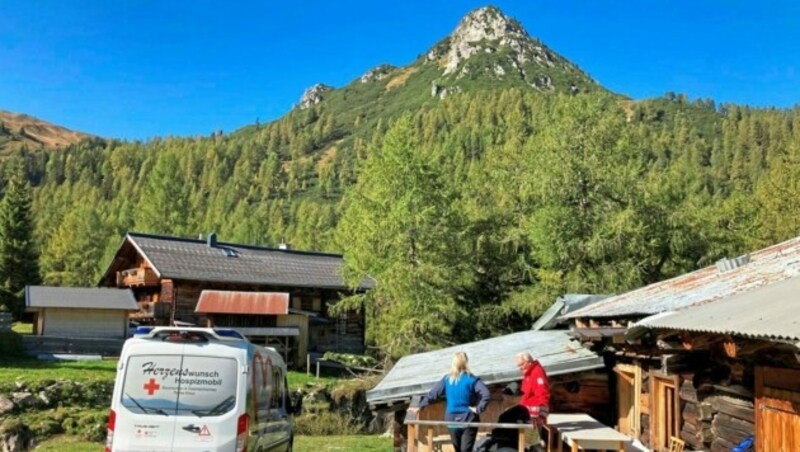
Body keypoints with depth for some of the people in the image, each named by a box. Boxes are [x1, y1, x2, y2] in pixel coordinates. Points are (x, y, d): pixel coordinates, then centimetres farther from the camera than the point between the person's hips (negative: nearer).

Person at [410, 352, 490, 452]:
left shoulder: (446, 379, 0)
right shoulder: (471, 379, -11)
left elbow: (432, 394, 6)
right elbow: (486, 394, -23)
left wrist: (420, 406, 16)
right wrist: (479, 409, -15)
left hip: (452, 420, 4)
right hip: (468, 420, -4)